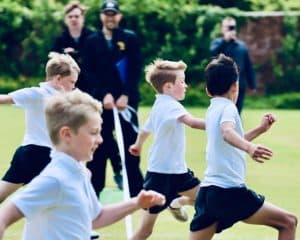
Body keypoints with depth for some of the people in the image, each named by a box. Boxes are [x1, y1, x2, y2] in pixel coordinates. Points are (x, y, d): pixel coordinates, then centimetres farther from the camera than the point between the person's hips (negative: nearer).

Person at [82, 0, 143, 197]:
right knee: (98, 148, 4)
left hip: (126, 100, -1)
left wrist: (126, 95, -12)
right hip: (100, 100, 1)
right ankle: (93, 190, 11)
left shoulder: (130, 38, 4)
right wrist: (104, 94, -11)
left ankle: (137, 192, 4)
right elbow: (89, 72, 1)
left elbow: (136, 70, -2)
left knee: (131, 147, -1)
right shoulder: (92, 41, 7)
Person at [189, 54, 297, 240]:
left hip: (207, 192, 8)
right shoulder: (227, 107, -6)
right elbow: (227, 132, -31)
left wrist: (260, 129, 36)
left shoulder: (213, 110, 18)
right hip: (230, 193, -8)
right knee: (288, 222, 0)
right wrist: (249, 147, -48)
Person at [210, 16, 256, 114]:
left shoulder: (242, 45, 13)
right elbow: (213, 52, -21)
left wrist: (252, 85, 11)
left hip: (240, 86, 3)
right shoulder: (217, 43, 4)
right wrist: (225, 40, -24)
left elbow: (248, 67, 14)